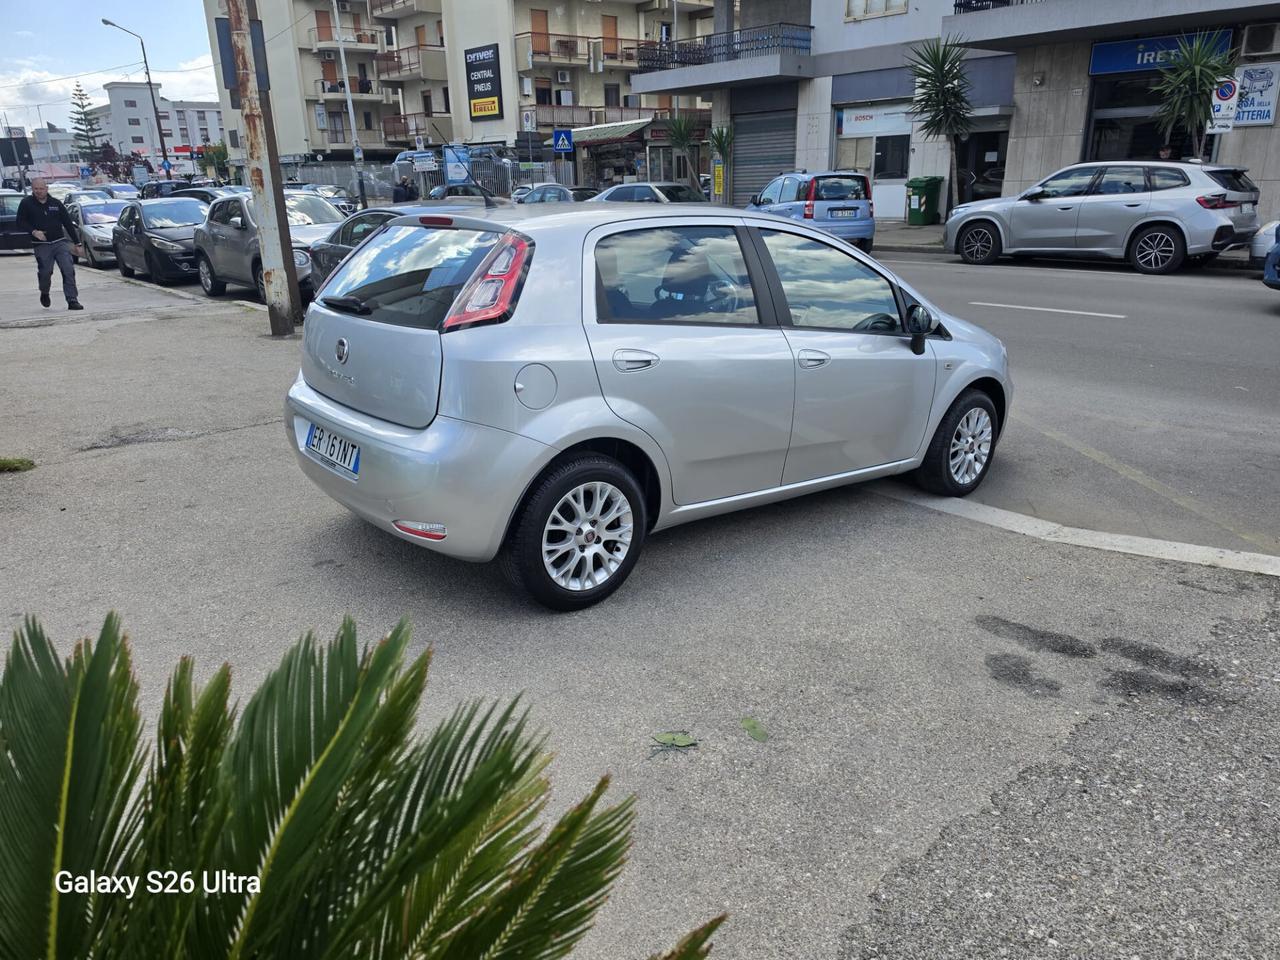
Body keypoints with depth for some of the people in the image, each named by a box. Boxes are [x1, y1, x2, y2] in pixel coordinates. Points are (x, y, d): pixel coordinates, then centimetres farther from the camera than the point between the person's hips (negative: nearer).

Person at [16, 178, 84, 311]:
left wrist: (77, 244, 8)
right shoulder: (26, 203, 4)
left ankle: (72, 300, -12)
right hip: (42, 245, -1)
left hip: (60, 242, 1)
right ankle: (44, 293, 30)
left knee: (69, 271, -12)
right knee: (45, 272, -1)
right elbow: (20, 223, 4)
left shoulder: (56, 203, 9)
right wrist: (33, 231, -16)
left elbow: (68, 223, 11)